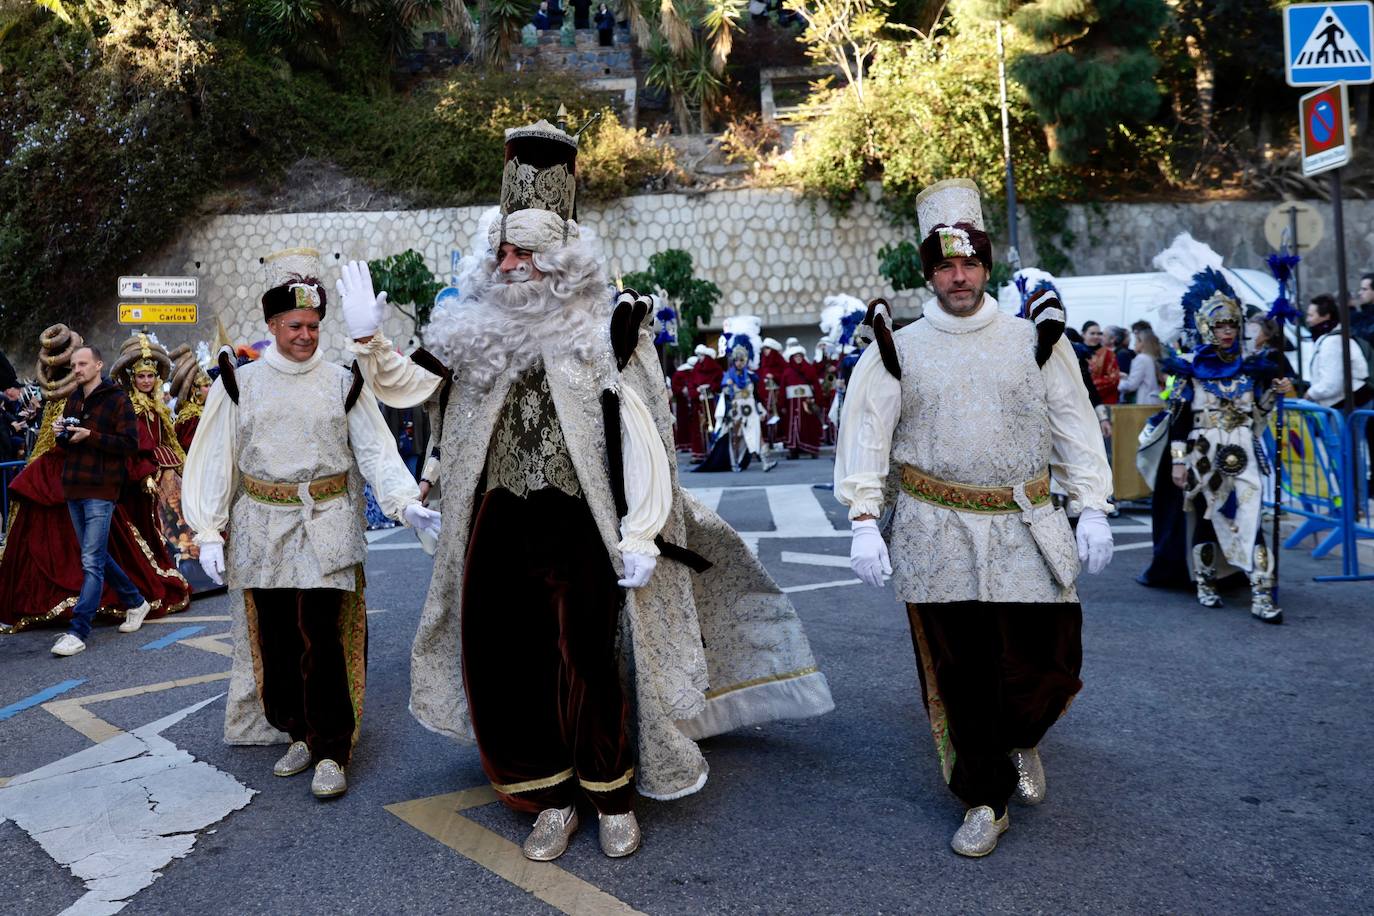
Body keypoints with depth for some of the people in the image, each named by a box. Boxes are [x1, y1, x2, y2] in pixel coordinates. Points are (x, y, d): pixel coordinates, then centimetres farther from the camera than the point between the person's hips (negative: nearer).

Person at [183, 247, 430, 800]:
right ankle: (300, 733, 24)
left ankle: (331, 751, 5)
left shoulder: (342, 383, 5)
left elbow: (376, 451, 0)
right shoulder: (240, 384, 6)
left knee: (321, 639, -6)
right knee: (275, 640, 7)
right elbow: (215, 461, 6)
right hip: (262, 527, 2)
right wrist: (208, 532, -1)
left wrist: (406, 502, -15)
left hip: (326, 527, -2)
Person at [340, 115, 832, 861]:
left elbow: (643, 436, -11)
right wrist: (367, 337, -10)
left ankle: (612, 797, 26)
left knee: (590, 671, 0)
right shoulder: (478, 330, 7)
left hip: (577, 526, -4)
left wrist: (640, 535, -16)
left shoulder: (604, 329, -7)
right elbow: (405, 387, 8)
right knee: (503, 666, 10)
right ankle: (552, 796, 30)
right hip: (497, 526, 5)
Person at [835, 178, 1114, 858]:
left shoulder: (1035, 340, 8)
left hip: (1024, 532, 1)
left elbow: (1075, 427, 10)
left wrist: (1092, 509, 4)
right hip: (935, 534, 0)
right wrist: (864, 522, -6)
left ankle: (1019, 739, 34)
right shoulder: (898, 350, 4)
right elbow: (865, 437, 2)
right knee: (958, 676, 5)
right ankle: (985, 799, 24)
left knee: (1047, 662, -1)